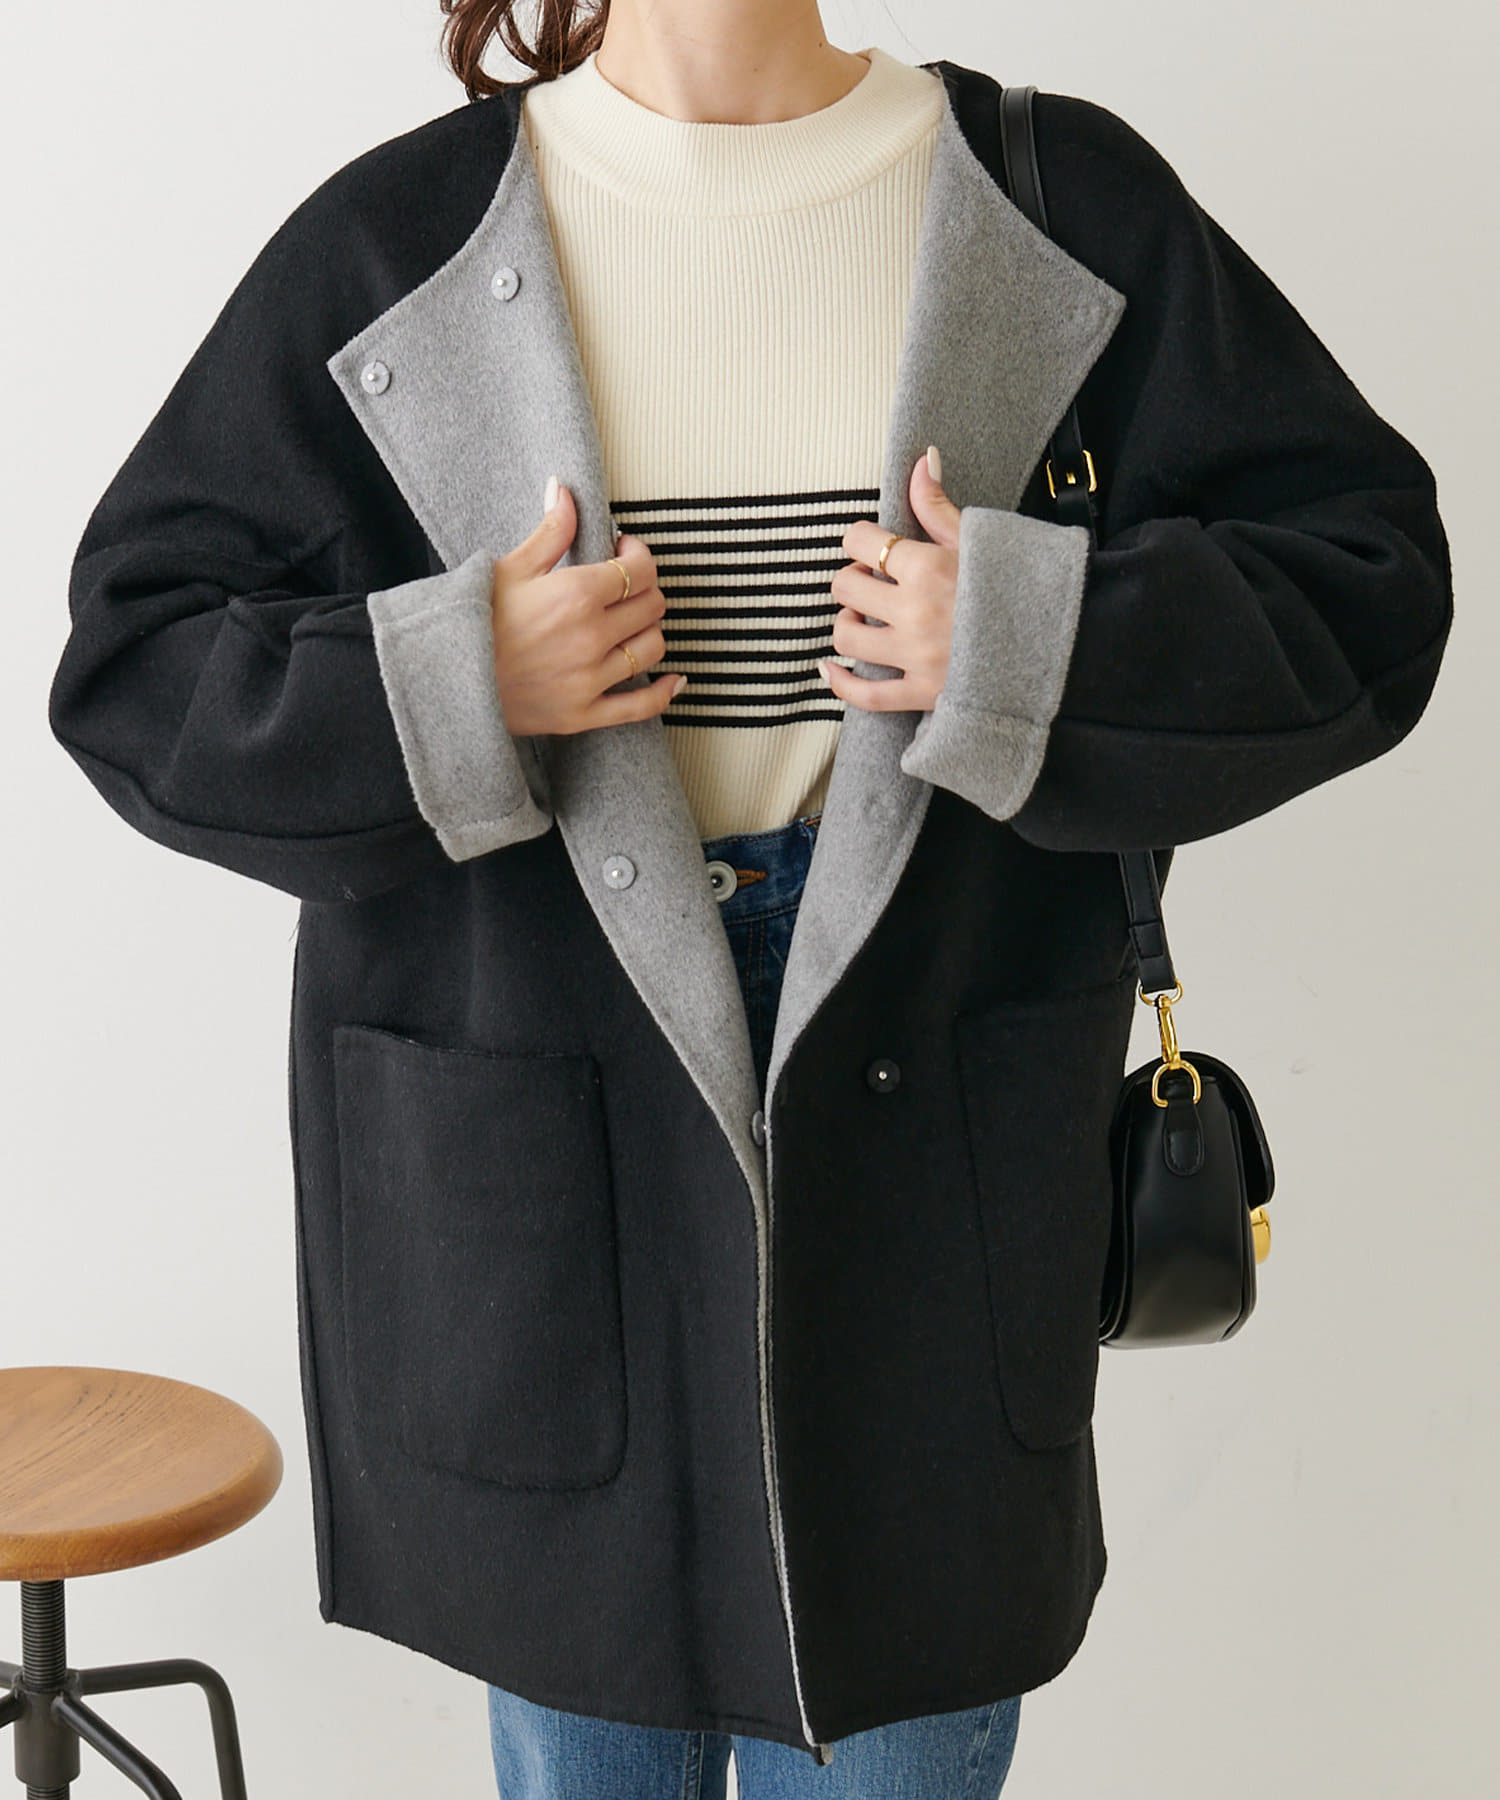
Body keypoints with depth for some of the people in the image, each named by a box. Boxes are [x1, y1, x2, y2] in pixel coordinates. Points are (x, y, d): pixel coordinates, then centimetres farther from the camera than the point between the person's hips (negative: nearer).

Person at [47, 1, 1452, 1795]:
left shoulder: (1073, 213, -2)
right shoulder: (386, 249, -3)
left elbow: (1365, 577, -1)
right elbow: (133, 654, 0)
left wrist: (1030, 647, -17)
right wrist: (449, 688, -17)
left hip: (927, 1158, 1)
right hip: (531, 1175, 0)